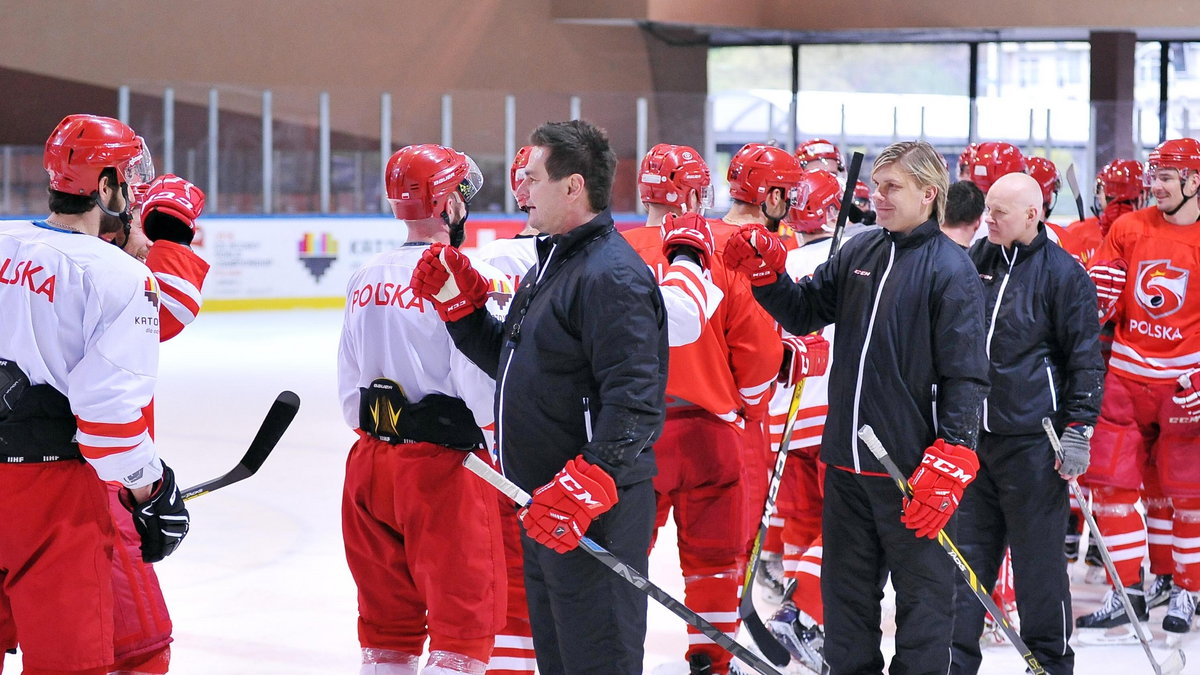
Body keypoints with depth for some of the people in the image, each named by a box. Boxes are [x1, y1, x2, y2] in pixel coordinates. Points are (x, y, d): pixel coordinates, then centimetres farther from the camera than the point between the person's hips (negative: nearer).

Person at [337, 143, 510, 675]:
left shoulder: (367, 278, 8)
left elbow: (349, 390, 13)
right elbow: (481, 392, -17)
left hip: (372, 462, 7)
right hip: (443, 468, -7)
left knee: (387, 619, 15)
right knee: (465, 620, -1)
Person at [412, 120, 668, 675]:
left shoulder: (611, 275, -18)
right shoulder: (553, 263, 17)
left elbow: (634, 400, -25)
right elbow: (509, 362, 26)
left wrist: (584, 487, -31)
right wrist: (458, 303, 13)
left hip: (595, 510, -11)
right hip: (543, 505, 11)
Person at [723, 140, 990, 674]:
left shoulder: (951, 269, -10)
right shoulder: (858, 253, 10)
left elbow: (966, 374, -13)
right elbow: (803, 313, 16)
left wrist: (949, 461, -18)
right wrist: (765, 273, -2)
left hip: (912, 466, -7)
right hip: (846, 459, 7)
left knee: (921, 591, 3)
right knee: (846, 589, 16)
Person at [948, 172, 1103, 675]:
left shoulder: (1063, 273, -6)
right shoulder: (976, 260, 11)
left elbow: (1085, 359, -4)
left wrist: (1078, 430, -9)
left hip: (1032, 441, -5)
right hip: (971, 432, 5)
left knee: (1038, 557, 2)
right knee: (965, 549, 7)